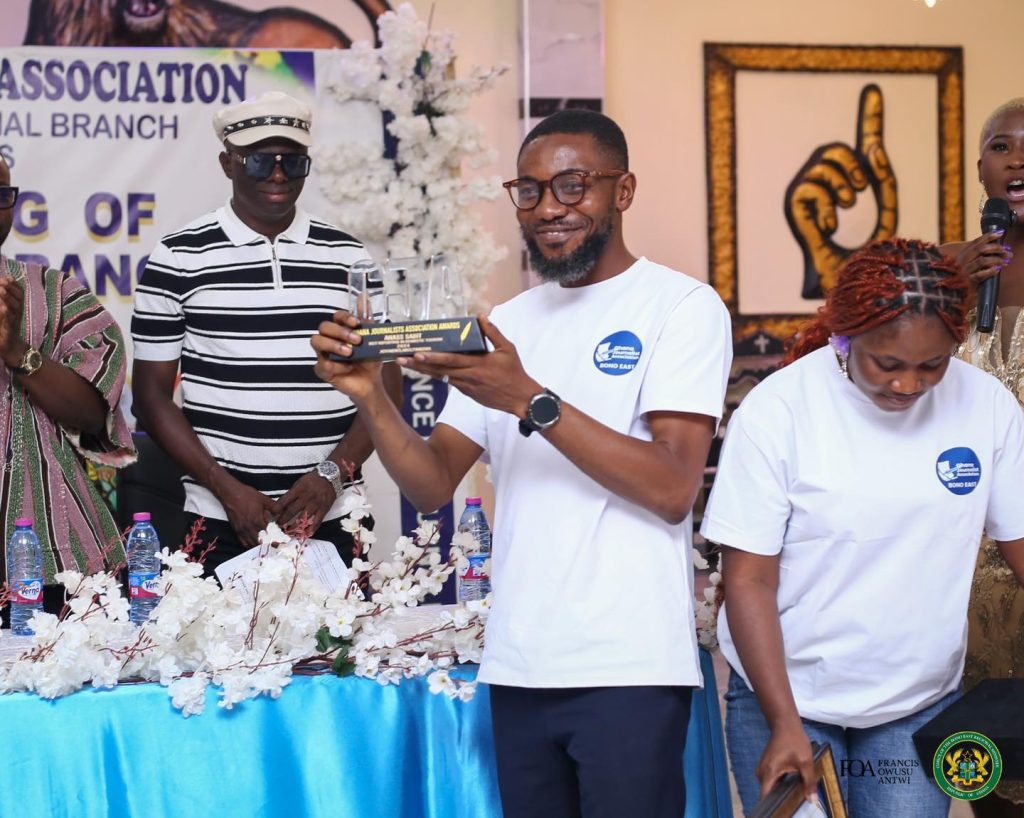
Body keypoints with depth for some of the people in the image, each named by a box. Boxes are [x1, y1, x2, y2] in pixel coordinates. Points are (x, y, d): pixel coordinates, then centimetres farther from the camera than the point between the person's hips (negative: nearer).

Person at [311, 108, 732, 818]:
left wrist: (531, 401, -20)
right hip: (519, 665, 6)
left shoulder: (682, 306, -2)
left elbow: (672, 487, -14)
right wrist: (370, 398, -7)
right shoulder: (509, 324, 16)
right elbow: (433, 484, 11)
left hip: (627, 670, -5)